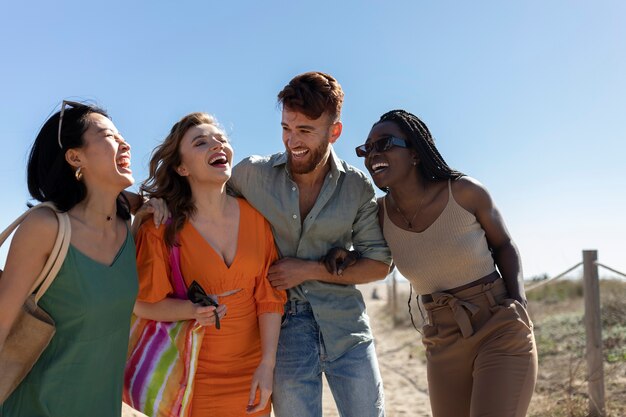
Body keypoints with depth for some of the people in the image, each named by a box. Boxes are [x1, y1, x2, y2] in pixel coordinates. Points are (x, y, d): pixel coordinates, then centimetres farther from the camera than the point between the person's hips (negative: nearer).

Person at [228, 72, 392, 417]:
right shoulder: (252, 173, -4)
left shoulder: (357, 187, -2)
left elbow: (379, 264, 0)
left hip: (345, 326, 1)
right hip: (283, 326, -1)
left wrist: (309, 269, -10)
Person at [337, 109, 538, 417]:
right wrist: (346, 259, -5)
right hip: (444, 347, 4)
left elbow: (503, 245, 3)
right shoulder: (380, 213, -5)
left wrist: (519, 303, -10)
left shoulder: (464, 191, -13)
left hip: (502, 333, -4)